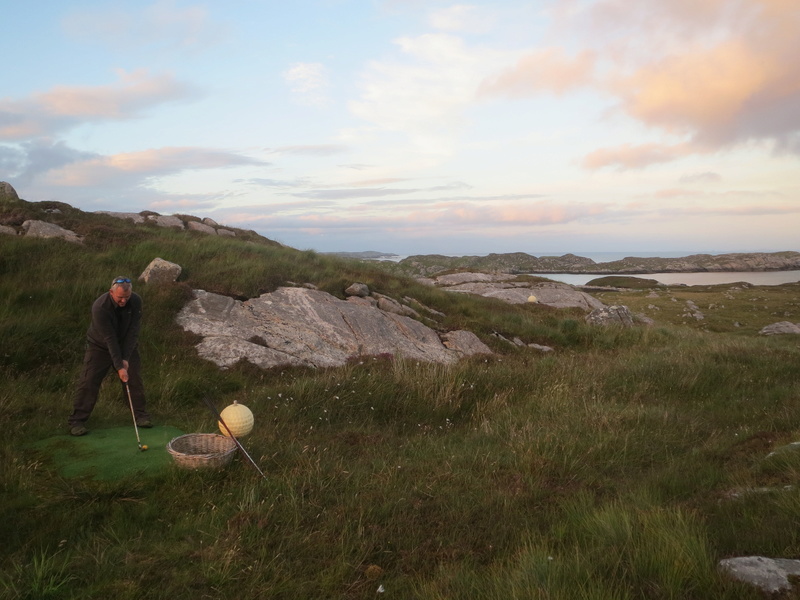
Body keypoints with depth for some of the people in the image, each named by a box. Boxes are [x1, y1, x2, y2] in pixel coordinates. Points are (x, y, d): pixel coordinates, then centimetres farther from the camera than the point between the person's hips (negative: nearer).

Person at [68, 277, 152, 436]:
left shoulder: (136, 301, -20)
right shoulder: (100, 307, -31)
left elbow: (133, 332, -18)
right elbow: (110, 339, -31)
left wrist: (126, 359, -23)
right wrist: (119, 366, -31)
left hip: (127, 345, 3)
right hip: (100, 346, -3)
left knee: (134, 379, 1)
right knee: (89, 381, -8)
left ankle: (140, 415, 15)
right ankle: (77, 421, 1)